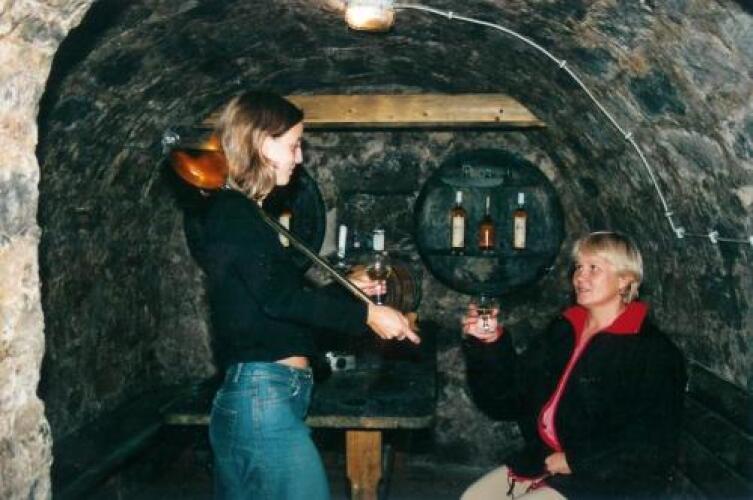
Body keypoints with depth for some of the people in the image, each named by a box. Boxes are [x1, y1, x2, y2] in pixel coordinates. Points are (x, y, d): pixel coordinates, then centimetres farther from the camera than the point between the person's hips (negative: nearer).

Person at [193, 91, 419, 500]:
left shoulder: (236, 213, 17)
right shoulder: (233, 212, -11)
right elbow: (278, 297, -20)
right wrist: (365, 314, -14)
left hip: (248, 398, 10)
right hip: (265, 399, -10)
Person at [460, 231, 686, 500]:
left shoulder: (652, 349, -12)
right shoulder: (562, 331, 9)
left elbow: (650, 443, -19)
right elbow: (509, 399, 8)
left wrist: (576, 461, -17)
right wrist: (491, 344, -7)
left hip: (606, 478, -7)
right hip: (544, 460, 7)